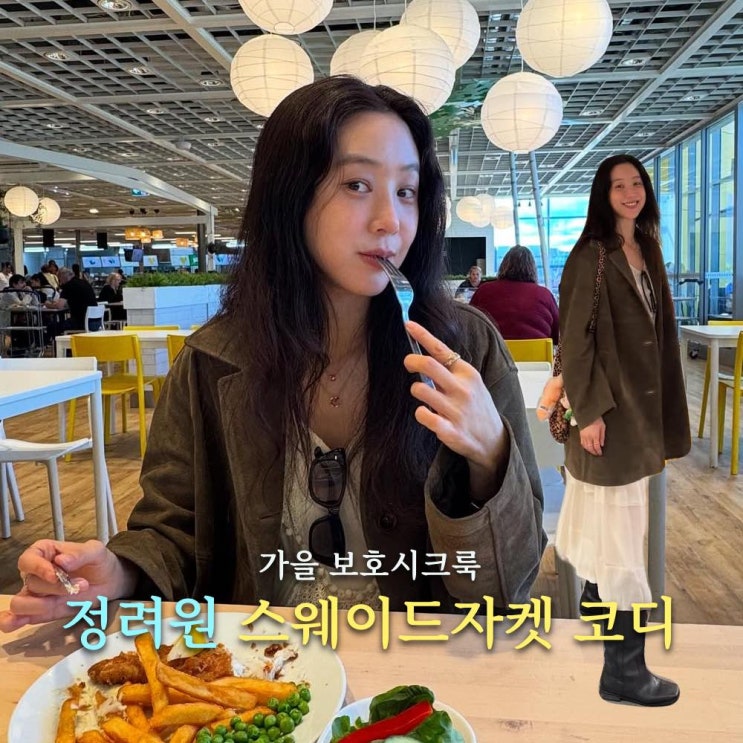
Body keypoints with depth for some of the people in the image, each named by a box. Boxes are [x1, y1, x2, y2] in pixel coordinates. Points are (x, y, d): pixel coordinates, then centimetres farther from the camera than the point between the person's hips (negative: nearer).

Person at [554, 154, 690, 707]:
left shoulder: (648, 251, 13)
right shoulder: (591, 255, -10)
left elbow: (659, 333, 17)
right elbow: (576, 338, -14)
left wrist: (662, 409, 15)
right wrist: (590, 411, -18)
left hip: (642, 403, 8)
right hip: (608, 407, -8)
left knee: (613, 521, 17)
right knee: (620, 535, -4)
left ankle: (595, 600, 37)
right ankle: (624, 669, 6)